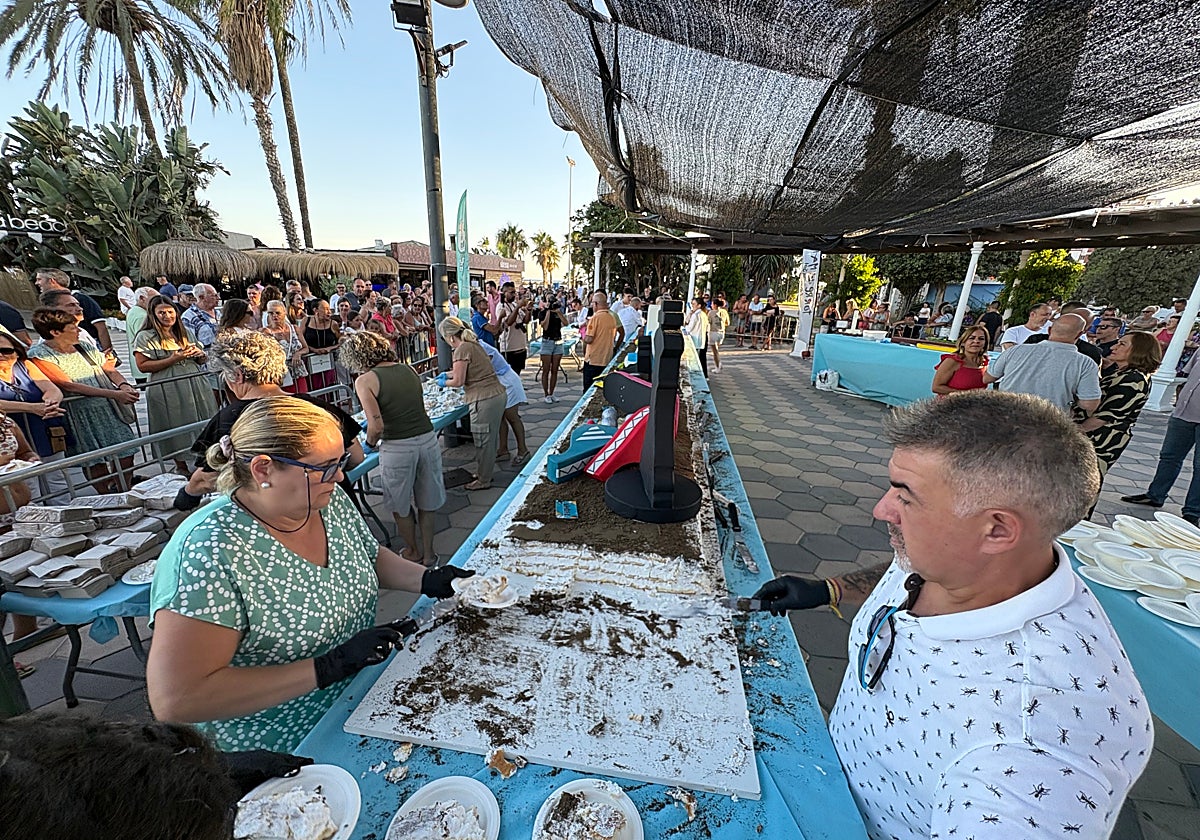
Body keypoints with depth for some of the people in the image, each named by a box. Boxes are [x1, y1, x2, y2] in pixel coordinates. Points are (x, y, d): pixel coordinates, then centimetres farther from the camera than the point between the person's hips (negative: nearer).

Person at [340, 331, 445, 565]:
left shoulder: (365, 380, -7)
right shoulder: (409, 370, 8)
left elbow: (376, 426, -15)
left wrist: (370, 441, 8)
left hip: (397, 448, -4)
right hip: (428, 439, 5)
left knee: (401, 506, 20)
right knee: (427, 501, 20)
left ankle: (414, 552, 38)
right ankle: (428, 553, 34)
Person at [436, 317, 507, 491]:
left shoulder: (462, 349, -13)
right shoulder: (473, 344, 14)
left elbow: (458, 381, -10)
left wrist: (444, 383, 8)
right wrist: (448, 373, 32)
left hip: (485, 400, -9)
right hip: (498, 394, 9)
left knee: (483, 441, 5)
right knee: (490, 438, 20)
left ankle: (483, 480, 20)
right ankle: (485, 473, 36)